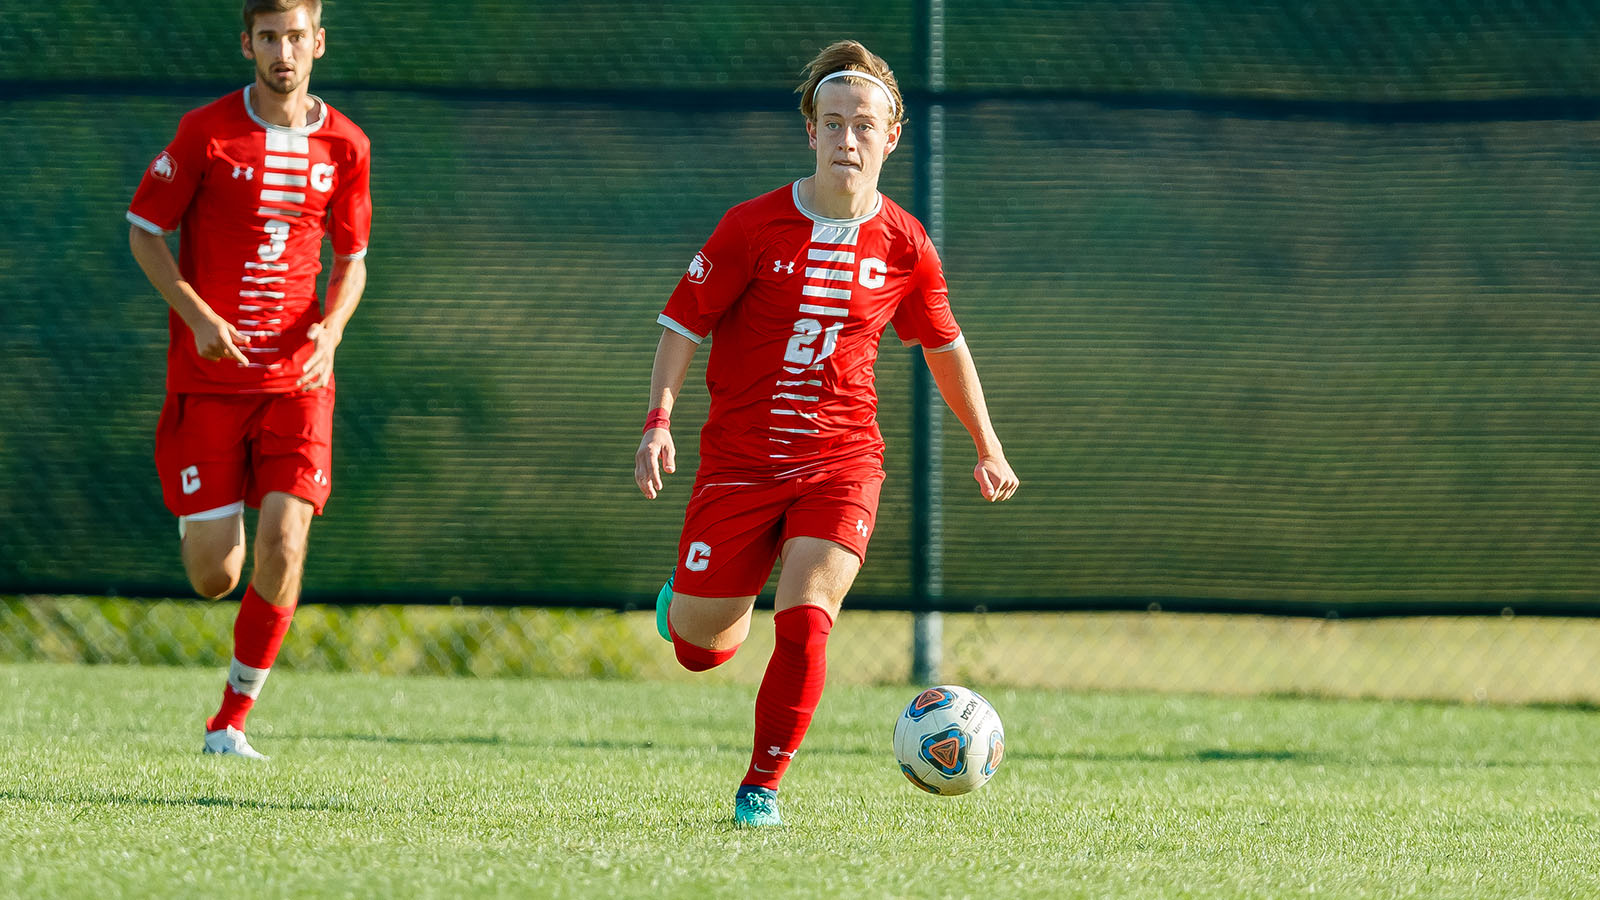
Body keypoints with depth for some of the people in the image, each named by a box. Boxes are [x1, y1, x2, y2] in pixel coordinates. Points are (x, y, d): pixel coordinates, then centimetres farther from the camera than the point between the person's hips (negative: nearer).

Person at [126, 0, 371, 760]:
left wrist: (332, 327, -6)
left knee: (283, 547, -14)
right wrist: (198, 317, -12)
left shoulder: (345, 147, 3)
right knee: (213, 578, -4)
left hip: (297, 380, 2)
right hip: (206, 377, -2)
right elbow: (144, 232, 2)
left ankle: (231, 722, 2)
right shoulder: (206, 132, -5)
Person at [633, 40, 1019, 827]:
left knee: (804, 626, -20)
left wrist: (988, 449, 20)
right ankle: (689, 598, 45)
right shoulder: (754, 227, -7)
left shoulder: (904, 246, -1)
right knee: (700, 649, 6)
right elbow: (684, 321, -1)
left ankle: (762, 787, -3)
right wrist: (658, 421, -13)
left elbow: (944, 347, 15)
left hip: (841, 464, 0)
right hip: (740, 459, 0)